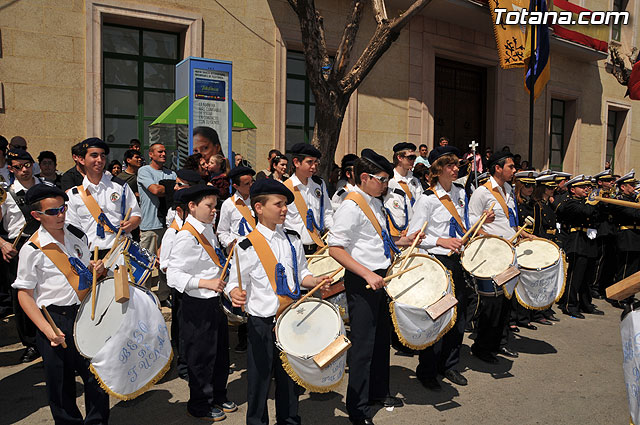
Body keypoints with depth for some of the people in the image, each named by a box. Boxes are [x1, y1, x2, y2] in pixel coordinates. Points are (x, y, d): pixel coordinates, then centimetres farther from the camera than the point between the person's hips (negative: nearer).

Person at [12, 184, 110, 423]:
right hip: (56, 320, -4)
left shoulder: (77, 235, 4)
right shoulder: (32, 249, -11)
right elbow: (24, 294, -8)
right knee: (61, 383, 10)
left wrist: (96, 268, -4)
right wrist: (47, 329, -16)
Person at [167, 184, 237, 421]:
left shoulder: (208, 229, 7)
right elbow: (174, 273, -25)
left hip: (215, 302, 9)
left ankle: (218, 397, 41)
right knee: (202, 357, 7)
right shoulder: (186, 237, -20)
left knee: (221, 353, 21)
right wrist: (205, 283, -31)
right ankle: (199, 406, 28)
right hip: (198, 306, -9)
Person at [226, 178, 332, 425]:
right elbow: (235, 284, -7)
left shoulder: (292, 240, 5)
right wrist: (236, 295, -28)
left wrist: (316, 281, -5)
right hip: (262, 322, -5)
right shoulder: (248, 247, -11)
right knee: (260, 376, 6)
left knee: (291, 375, 17)